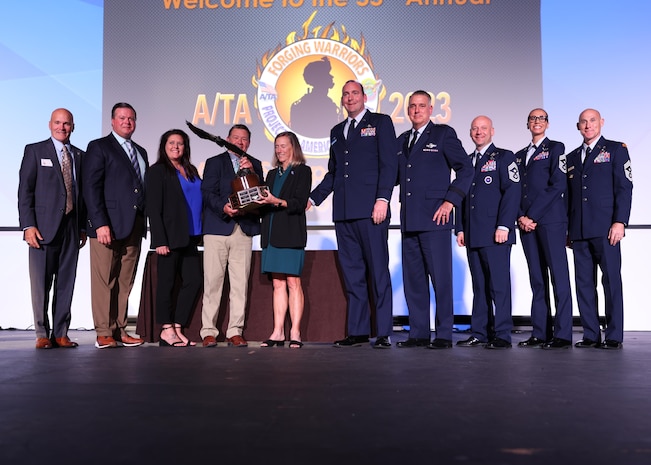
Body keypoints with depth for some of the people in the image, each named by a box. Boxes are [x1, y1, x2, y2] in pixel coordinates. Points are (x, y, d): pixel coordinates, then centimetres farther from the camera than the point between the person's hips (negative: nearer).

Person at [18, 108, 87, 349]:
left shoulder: (80, 156, 15)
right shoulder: (35, 151, 5)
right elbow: (25, 190, -2)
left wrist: (84, 226, 8)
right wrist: (28, 225, -11)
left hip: (71, 227, 3)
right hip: (44, 226, -3)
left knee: (66, 282, 4)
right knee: (41, 283, 0)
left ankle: (60, 333, 11)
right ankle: (42, 334, 10)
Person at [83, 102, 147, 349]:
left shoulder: (141, 152, 21)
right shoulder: (99, 147, 2)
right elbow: (91, 188, -7)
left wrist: (143, 223, 9)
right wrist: (100, 224, -16)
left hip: (134, 227, 6)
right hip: (108, 226, -6)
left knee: (125, 282, 7)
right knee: (103, 281, -3)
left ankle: (120, 331, 12)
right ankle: (104, 334, 3)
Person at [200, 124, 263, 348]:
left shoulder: (255, 165, 18)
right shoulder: (214, 162, 11)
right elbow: (208, 193, -1)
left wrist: (251, 172, -8)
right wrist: (223, 207, -19)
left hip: (244, 230, 2)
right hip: (217, 229, -2)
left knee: (240, 283, 1)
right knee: (213, 281, -2)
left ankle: (235, 331, 7)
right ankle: (209, 331, 5)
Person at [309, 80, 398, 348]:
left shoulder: (380, 122, 6)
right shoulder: (337, 131, 22)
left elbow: (389, 163, -5)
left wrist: (382, 198, -15)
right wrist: (313, 198, 16)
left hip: (370, 210, -6)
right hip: (344, 212, 6)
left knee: (378, 271, -4)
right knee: (352, 272, 6)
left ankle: (384, 333, 1)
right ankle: (357, 332, 12)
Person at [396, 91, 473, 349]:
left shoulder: (443, 134, 3)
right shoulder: (402, 140, 20)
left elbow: (466, 169, -3)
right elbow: (395, 175, 21)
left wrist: (450, 201, -10)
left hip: (435, 217, -6)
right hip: (409, 220, 6)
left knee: (440, 277, -4)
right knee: (413, 278, 7)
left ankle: (444, 335, 4)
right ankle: (419, 333, 15)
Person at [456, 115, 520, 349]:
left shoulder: (504, 157, 4)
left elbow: (512, 192, -6)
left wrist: (503, 226, -15)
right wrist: (460, 228, 12)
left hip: (495, 233, -6)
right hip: (473, 234, 6)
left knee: (499, 284, -6)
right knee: (479, 286, 7)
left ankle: (502, 336, -3)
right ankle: (480, 334, 11)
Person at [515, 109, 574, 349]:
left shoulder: (555, 148, 6)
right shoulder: (519, 155, 22)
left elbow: (558, 185, -6)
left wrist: (533, 215, -11)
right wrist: (520, 216, -1)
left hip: (550, 219, -5)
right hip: (526, 222, 6)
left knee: (558, 275, -7)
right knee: (537, 279, 5)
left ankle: (562, 335, -6)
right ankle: (540, 334, 7)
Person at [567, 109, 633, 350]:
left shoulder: (616, 150, 7)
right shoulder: (571, 157, 19)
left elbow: (624, 188, -2)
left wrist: (619, 222, -12)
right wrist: (567, 229, 12)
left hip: (605, 229, -4)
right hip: (579, 231, 5)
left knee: (611, 281, -3)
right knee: (584, 283, 3)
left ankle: (614, 336, 3)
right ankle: (591, 335, 9)